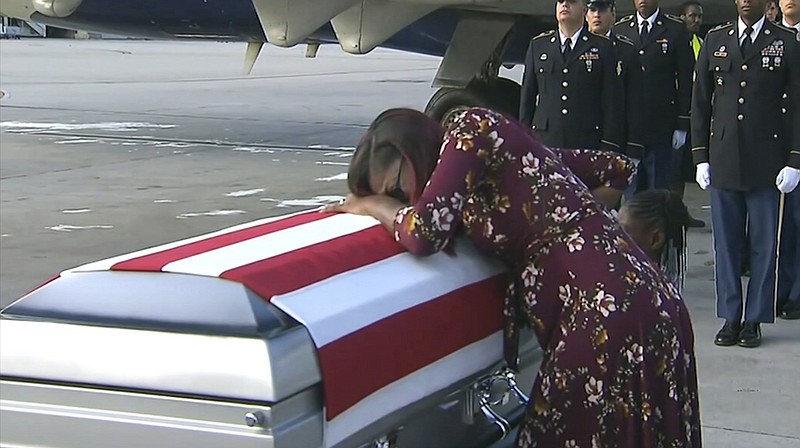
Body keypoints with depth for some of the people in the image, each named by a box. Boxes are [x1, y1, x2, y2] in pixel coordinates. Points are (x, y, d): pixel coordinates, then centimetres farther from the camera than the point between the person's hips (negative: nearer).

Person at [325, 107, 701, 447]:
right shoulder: (504, 151, 22)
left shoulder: (473, 128, -2)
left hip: (608, 313, -9)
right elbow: (617, 171, 28)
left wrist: (371, 204, 7)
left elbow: (423, 233, -12)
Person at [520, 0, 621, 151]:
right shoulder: (537, 45, 15)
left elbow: (610, 100, 4)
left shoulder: (602, 47, 8)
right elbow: (527, 97, 14)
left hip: (587, 142, -2)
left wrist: (608, 147, -4)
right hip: (544, 139, 2)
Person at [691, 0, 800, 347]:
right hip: (723, 159, 2)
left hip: (767, 162, -2)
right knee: (725, 243, 6)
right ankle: (730, 318, 15)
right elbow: (700, 101, 11)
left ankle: (754, 320, 12)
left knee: (764, 244, 3)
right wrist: (700, 156, 6)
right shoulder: (715, 40, 10)